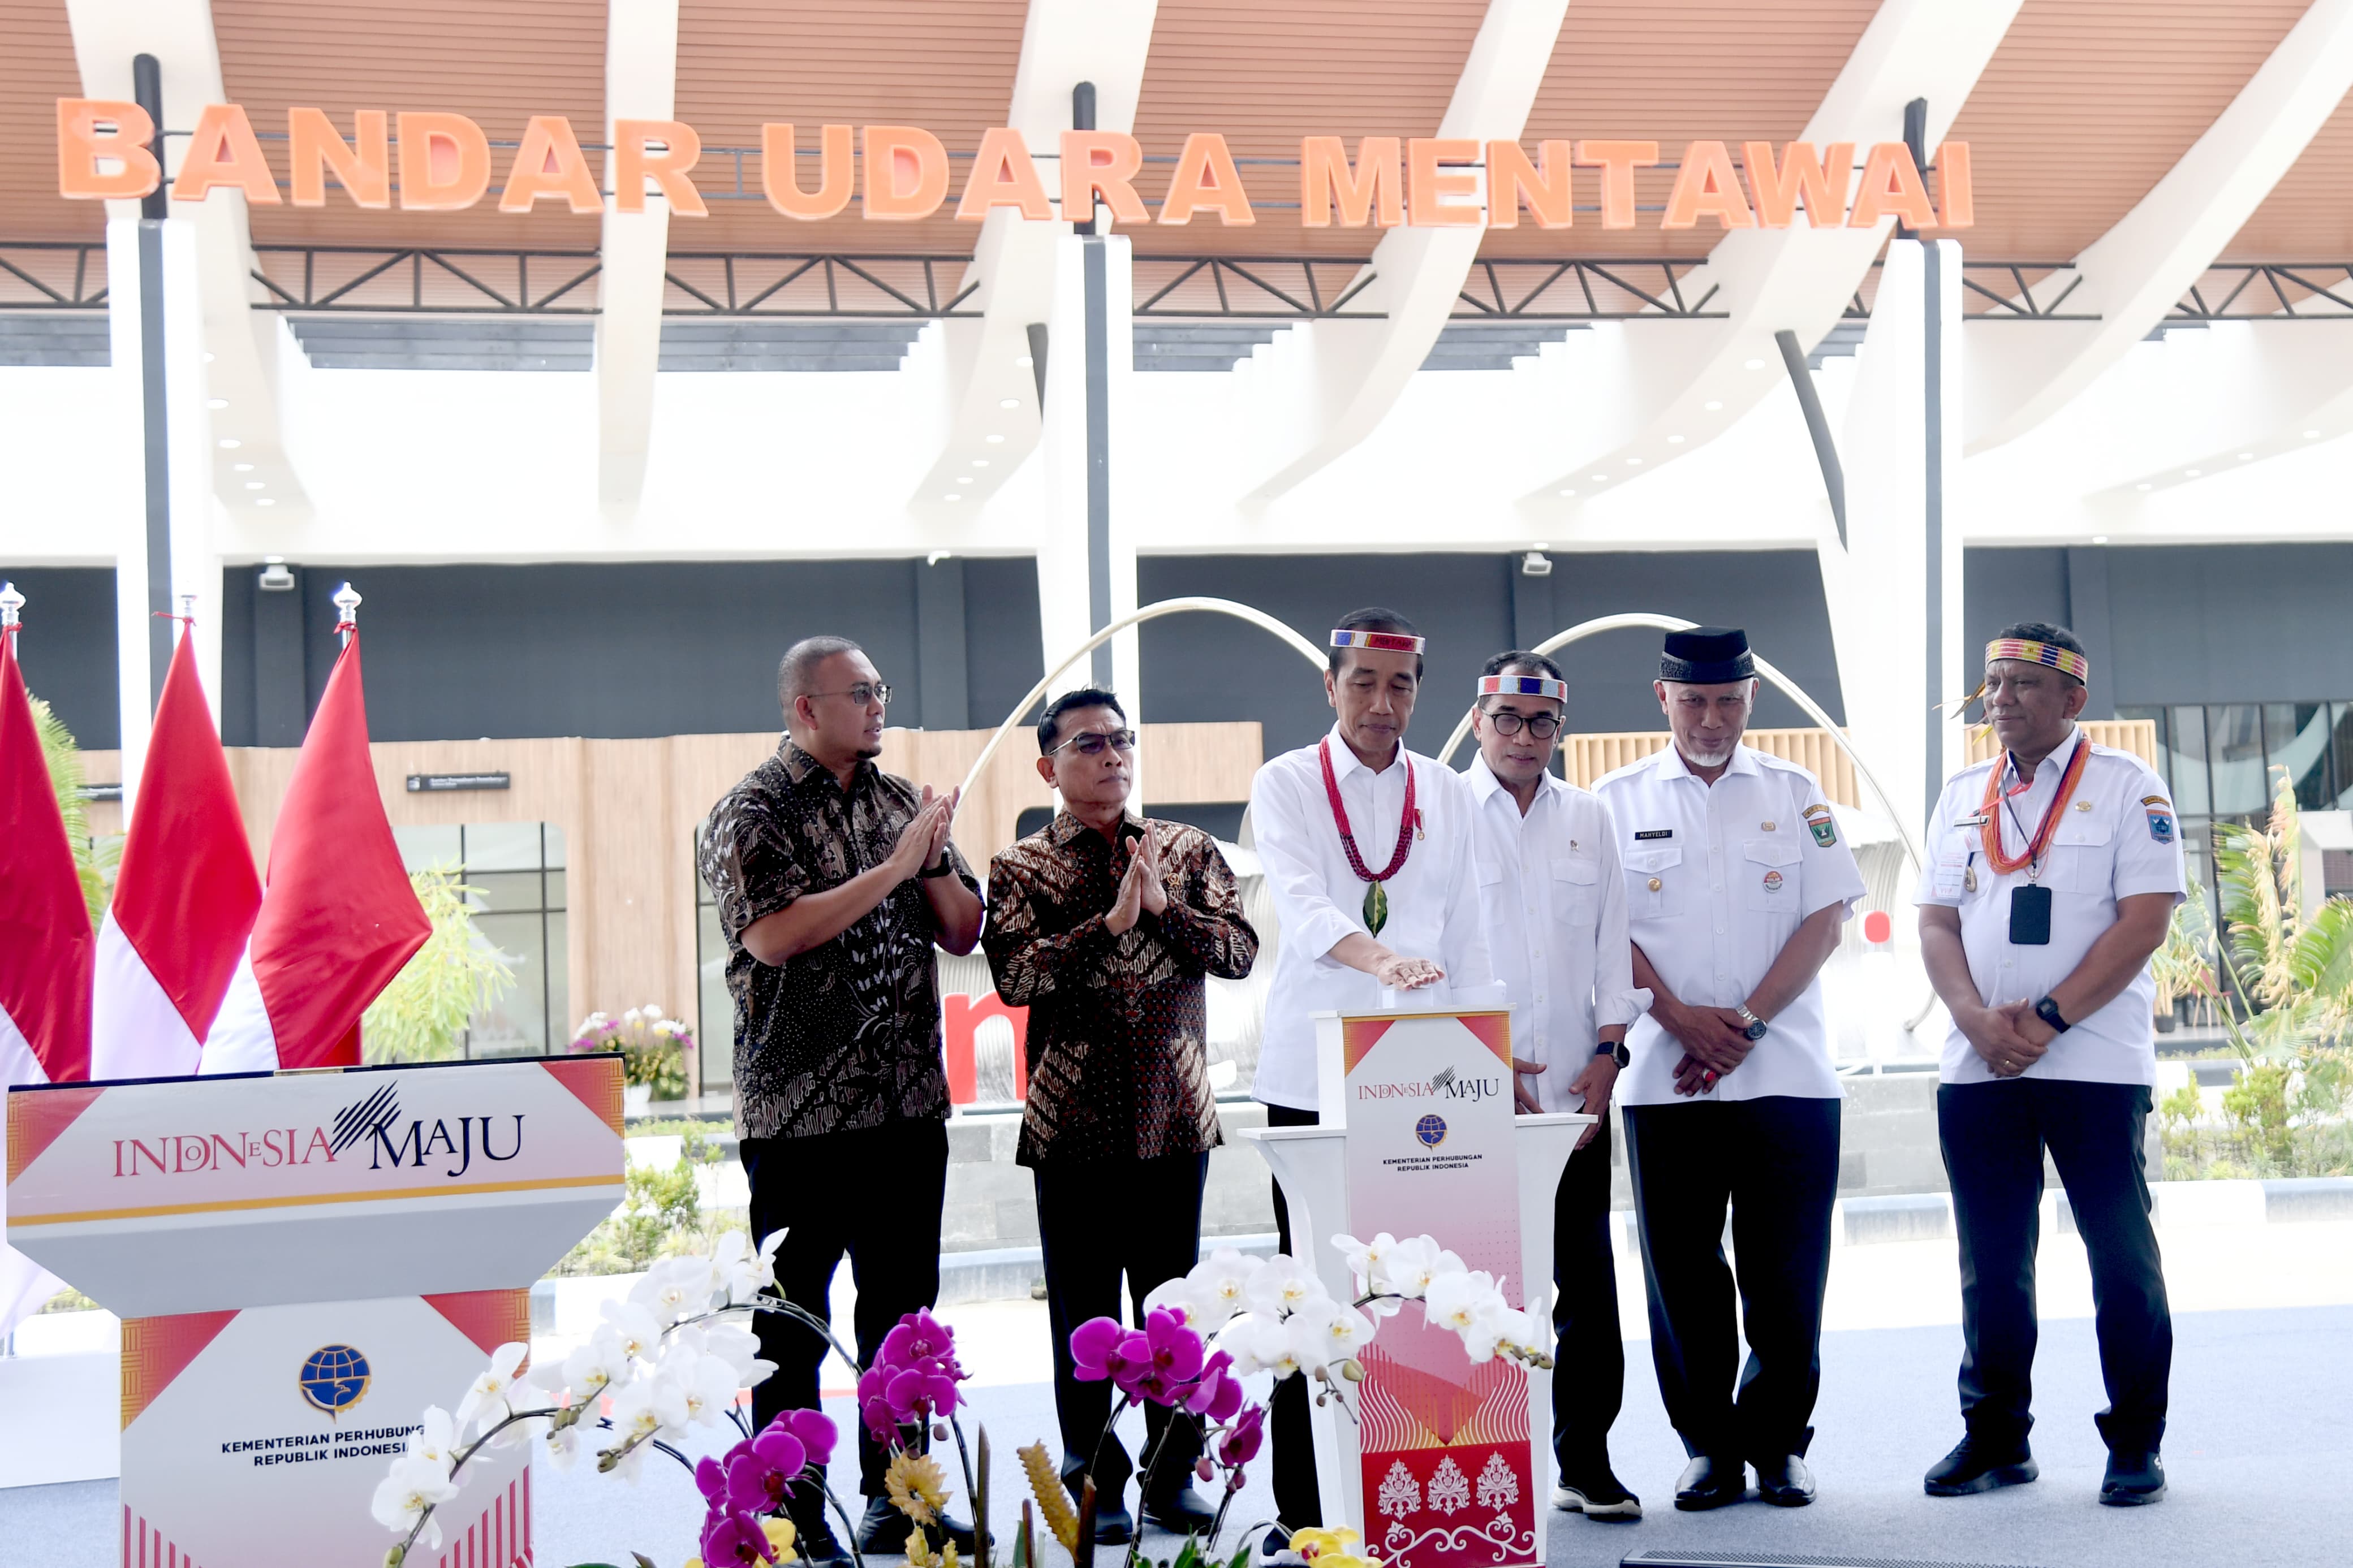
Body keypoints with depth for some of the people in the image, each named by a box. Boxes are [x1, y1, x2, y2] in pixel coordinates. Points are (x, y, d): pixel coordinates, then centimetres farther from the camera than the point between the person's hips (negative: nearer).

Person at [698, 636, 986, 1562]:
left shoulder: (901, 802, 13)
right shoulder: (754, 813, -6)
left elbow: (964, 934, 13)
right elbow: (772, 935, -20)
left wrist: (934, 860, -6)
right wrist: (891, 869, -17)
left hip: (908, 1104, 6)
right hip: (801, 1110, -6)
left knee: (903, 1311, 12)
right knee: (794, 1321, 2)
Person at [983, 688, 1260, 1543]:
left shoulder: (1189, 851, 10)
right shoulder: (1021, 868, 2)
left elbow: (1240, 950, -1)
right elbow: (1014, 975, -13)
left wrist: (1165, 908, -14)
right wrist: (1110, 922, -18)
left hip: (1174, 1118, 2)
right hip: (1074, 1124, -2)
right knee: (1084, 1314, 3)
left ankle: (1173, 1475, 19)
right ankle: (1094, 1486, 13)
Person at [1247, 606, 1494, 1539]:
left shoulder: (1447, 795, 13)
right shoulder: (1287, 784, 2)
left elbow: (1467, 933, 14)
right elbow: (1302, 907, -16)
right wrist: (1381, 960, -34)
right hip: (1313, 1069, -2)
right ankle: (1302, 1511, 2)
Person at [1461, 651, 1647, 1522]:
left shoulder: (1589, 817, 14)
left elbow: (1613, 939, 13)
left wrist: (1607, 1051, 1)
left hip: (1576, 1090, 3)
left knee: (1587, 1282, 3)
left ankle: (1586, 1463, 11)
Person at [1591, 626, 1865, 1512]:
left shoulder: (1796, 795, 10)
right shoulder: (1618, 802, 8)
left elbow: (1826, 917, 2)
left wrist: (1747, 1021, -9)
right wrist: (1683, 1019, -11)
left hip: (1787, 1070, 0)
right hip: (1663, 1077, 0)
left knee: (1787, 1272, 0)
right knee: (1682, 1271, 2)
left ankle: (1779, 1443, 13)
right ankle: (1710, 1446, 13)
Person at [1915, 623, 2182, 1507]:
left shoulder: (2127, 787, 0)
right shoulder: (1963, 797, 14)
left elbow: (2147, 919, -8)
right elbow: (1936, 922, 10)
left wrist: (2048, 1018, -15)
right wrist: (1979, 1019, -8)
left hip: (2095, 1061, -4)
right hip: (1977, 1065, 4)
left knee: (2121, 1258, -1)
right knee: (1991, 1262, 8)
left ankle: (2135, 1447, 8)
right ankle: (1995, 1439, 17)